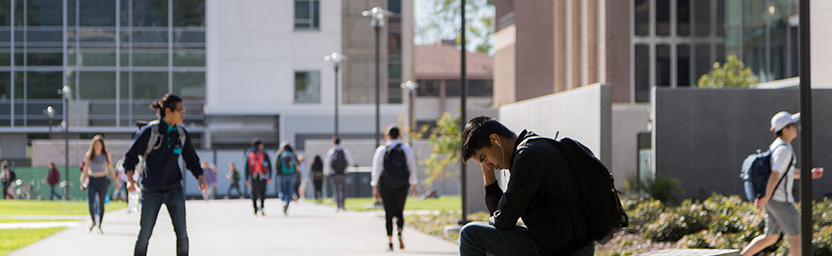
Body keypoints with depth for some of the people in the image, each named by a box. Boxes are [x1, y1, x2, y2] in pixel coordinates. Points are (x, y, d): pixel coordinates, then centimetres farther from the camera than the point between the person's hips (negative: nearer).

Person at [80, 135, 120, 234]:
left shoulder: (106, 155, 1)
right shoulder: (89, 155, 3)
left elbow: (111, 170, 7)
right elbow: (85, 170, 10)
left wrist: (116, 182, 6)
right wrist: (82, 183, 8)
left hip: (102, 181, 0)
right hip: (91, 181, 0)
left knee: (101, 204, 0)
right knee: (90, 202, -16)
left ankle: (99, 225, 11)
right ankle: (93, 222, 5)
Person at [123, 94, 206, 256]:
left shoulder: (182, 134, 1)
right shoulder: (149, 132, -11)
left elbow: (191, 159, 12)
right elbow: (131, 156, -4)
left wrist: (200, 177, -4)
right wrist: (130, 178, -17)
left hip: (174, 190, 3)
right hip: (151, 191, -3)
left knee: (182, 233, -5)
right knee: (144, 234, 1)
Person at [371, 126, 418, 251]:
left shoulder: (381, 150, 0)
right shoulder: (407, 149, 3)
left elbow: (376, 170, 1)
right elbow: (413, 169, 5)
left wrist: (375, 188, 7)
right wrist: (413, 185, 13)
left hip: (386, 185, -1)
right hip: (401, 185, 1)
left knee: (388, 214, 5)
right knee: (399, 212, 12)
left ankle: (390, 242, -2)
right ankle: (400, 233, -16)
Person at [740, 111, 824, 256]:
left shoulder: (777, 146, 14)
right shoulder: (784, 150, -17)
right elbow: (775, 175, -24)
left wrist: (808, 173, 18)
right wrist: (766, 198, -23)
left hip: (772, 200, 10)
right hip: (780, 200, -10)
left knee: (771, 238, 14)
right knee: (797, 235, 1)